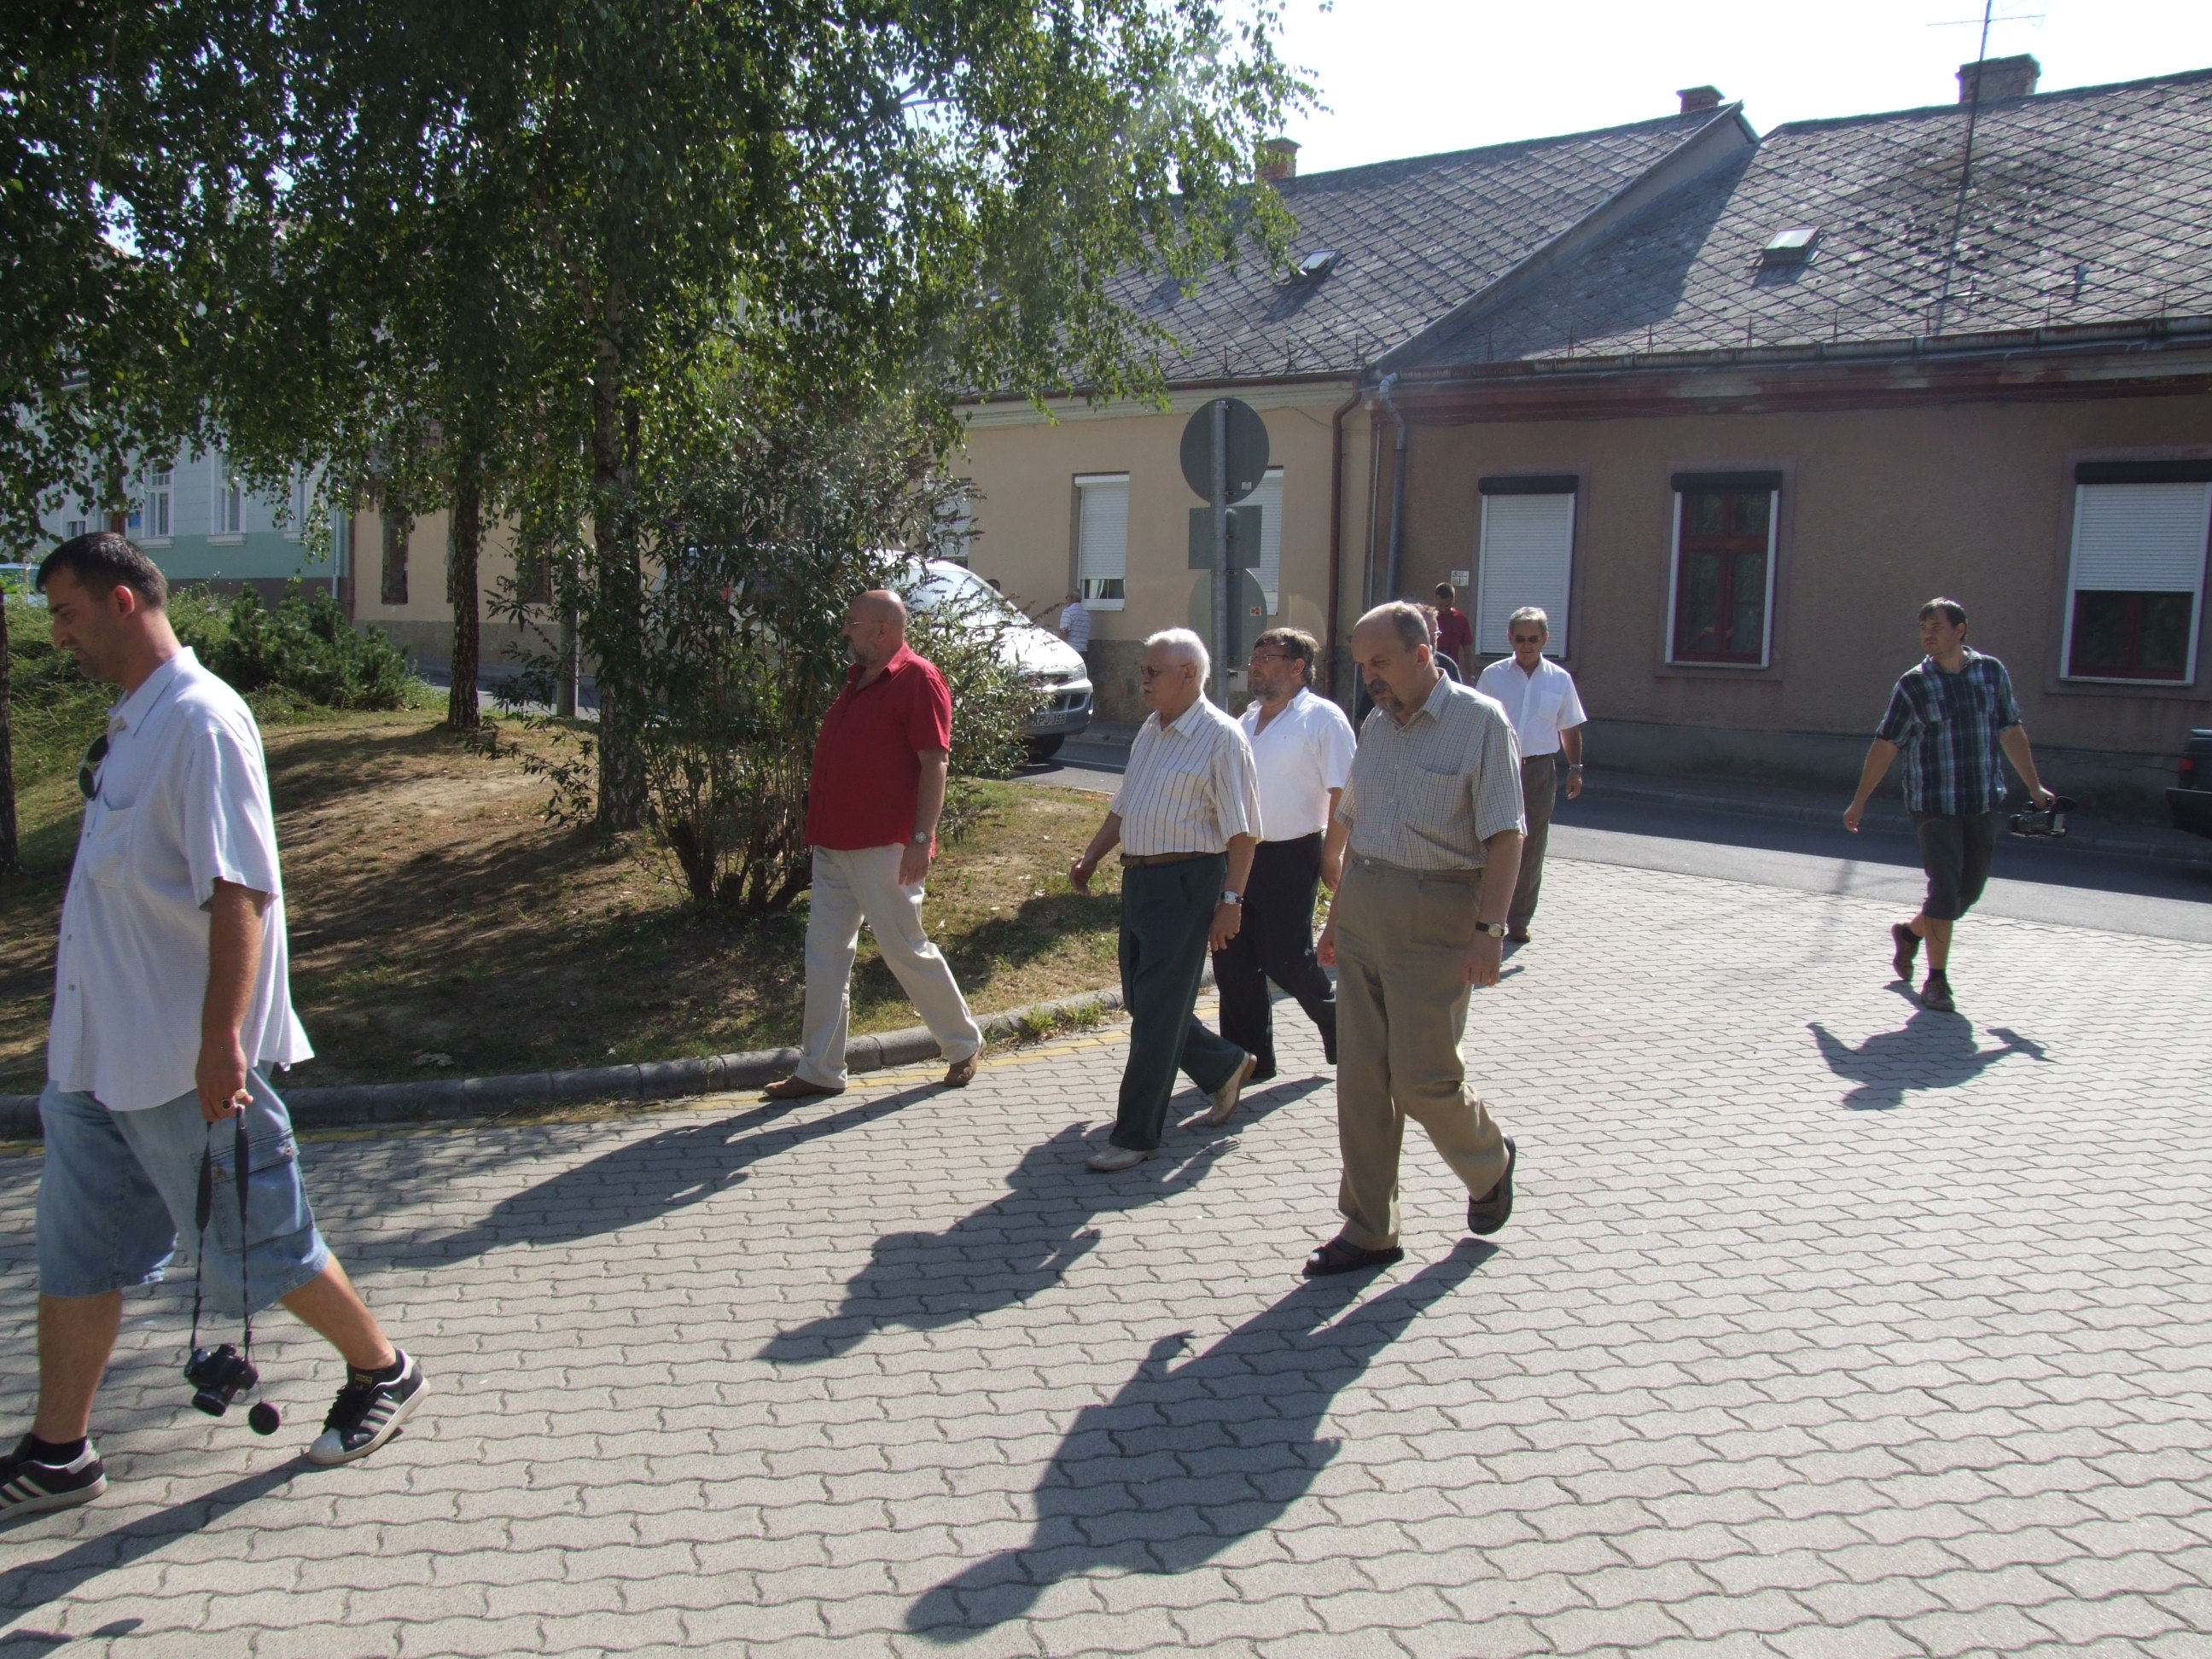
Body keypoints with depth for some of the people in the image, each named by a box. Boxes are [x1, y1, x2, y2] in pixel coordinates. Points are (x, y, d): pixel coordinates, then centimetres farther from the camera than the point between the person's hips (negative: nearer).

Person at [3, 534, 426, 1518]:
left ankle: (383, 1374, 26)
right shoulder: (132, 722, 11)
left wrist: (220, 1042, -27)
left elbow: (239, 891, -24)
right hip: (94, 1057, 9)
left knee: (258, 1248, 6)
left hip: (184, 1064, -9)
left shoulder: (200, 720, -19)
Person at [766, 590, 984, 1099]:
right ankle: (819, 1069, 16)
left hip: (884, 846, -9)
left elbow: (934, 763, -17)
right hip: (834, 843, 9)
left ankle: (964, 1042, 21)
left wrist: (921, 838, -22)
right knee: (825, 952, 8)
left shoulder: (918, 680, -12)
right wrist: (820, 827, 19)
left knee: (906, 950, 1)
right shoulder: (858, 678, 15)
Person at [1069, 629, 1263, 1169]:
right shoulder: (1150, 730, 14)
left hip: (1186, 884, -9)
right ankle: (1225, 1067, 36)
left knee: (1157, 1011, -4)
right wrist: (1090, 857, 18)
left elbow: (1241, 830, -14)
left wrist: (1231, 900, -17)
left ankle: (1137, 1135, 4)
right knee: (1141, 1001, 14)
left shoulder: (1221, 736, -12)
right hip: (1139, 878, 9)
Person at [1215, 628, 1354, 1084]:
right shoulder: (1248, 717, 14)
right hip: (1240, 854, 7)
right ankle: (1249, 1058, 17)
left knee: (1285, 960, -3)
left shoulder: (1322, 718, -8)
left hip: (1290, 858, -7)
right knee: (1233, 961, 7)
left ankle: (1338, 1020, 25)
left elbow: (1343, 793, -12)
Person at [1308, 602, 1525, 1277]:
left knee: (1423, 1078, -3)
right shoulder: (1375, 727, 12)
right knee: (1359, 1078, 6)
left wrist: (1489, 928, -19)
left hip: (1436, 917, -6)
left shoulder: (1481, 721, -8)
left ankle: (1489, 1163, 29)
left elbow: (1503, 835, -13)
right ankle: (1368, 1229, 16)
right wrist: (1338, 915, 18)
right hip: (1364, 910, 6)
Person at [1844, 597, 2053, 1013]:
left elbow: (2011, 732, 15)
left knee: (1969, 890, 9)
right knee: (1945, 888, -9)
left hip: (1982, 805, 4)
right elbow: (1885, 745, 0)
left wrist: (2033, 787, 18)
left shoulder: (1992, 672, 6)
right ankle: (1937, 980, 4)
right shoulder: (1913, 684, -3)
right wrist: (1859, 802, 1)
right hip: (1934, 806, -4)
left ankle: (1909, 932, 35)